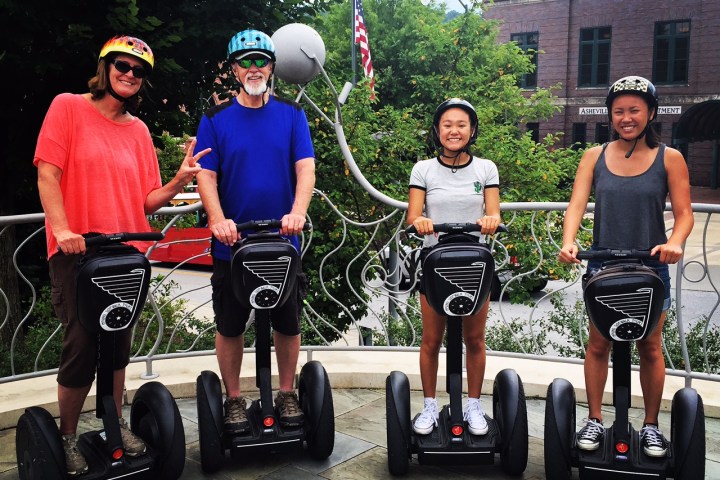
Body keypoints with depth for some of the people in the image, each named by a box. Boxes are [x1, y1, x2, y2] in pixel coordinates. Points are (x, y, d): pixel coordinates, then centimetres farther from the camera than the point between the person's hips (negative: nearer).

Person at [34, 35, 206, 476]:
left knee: (118, 343, 12)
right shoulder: (68, 107, -1)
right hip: (77, 251, -4)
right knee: (81, 345, -1)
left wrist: (181, 179, -10)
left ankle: (115, 424, 28)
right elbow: (47, 173, -8)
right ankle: (69, 438, 18)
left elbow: (147, 201, 7)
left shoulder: (139, 130, 11)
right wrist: (62, 230, -19)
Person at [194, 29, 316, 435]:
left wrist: (297, 212, -25)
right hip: (232, 242, 0)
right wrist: (218, 220, -22)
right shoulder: (216, 119, 2)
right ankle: (233, 399, 26)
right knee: (230, 326, 9)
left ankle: (287, 395, 28)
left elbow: (306, 168, -6)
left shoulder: (292, 115, 3)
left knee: (288, 324, 10)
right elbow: (206, 175, -4)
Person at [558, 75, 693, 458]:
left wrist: (675, 242, -26)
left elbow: (683, 213, -4)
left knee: (649, 347, 10)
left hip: (651, 268, -1)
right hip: (603, 265, 1)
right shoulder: (595, 157, 1)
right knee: (598, 344, 8)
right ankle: (594, 420, 22)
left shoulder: (669, 158, -3)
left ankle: (651, 425, 25)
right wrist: (568, 242, -27)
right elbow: (577, 204, -9)